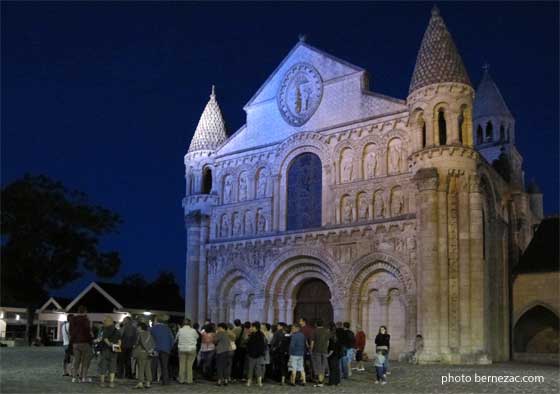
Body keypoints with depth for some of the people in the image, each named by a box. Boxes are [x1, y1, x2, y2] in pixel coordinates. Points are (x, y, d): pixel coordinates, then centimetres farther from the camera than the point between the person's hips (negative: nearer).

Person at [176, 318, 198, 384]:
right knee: (189, 365, 3)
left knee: (182, 365, 8)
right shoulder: (193, 330, -5)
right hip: (191, 349, -1)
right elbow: (197, 337, 10)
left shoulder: (180, 330, -3)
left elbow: (177, 338, 8)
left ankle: (181, 380, 11)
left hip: (182, 349, 1)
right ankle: (189, 380, 4)